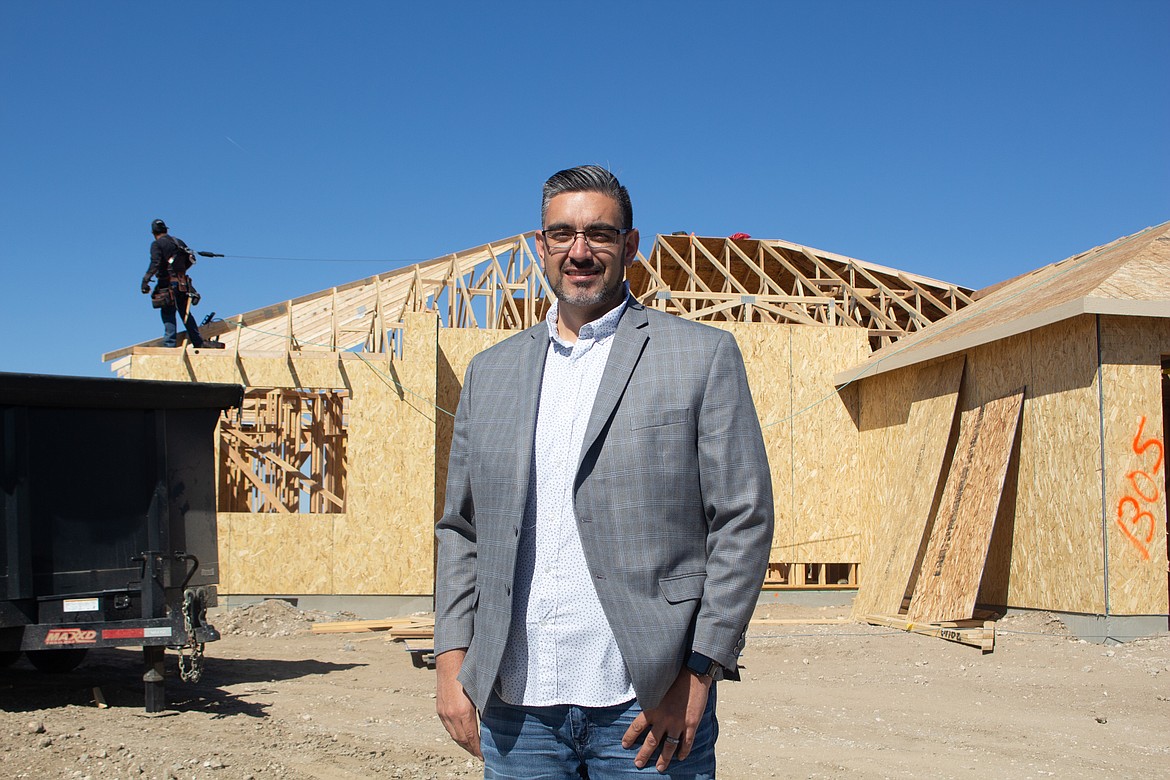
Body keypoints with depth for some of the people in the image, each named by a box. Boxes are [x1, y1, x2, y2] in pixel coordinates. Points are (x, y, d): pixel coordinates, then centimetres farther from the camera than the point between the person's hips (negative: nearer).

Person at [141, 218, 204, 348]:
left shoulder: (156, 244, -6)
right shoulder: (179, 242, 12)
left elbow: (155, 263, -19)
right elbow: (190, 260, 14)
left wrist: (145, 280, -21)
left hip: (167, 284, -6)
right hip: (183, 284, 6)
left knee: (168, 315, -3)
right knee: (186, 313, 13)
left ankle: (169, 344, -8)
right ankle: (198, 343, 14)